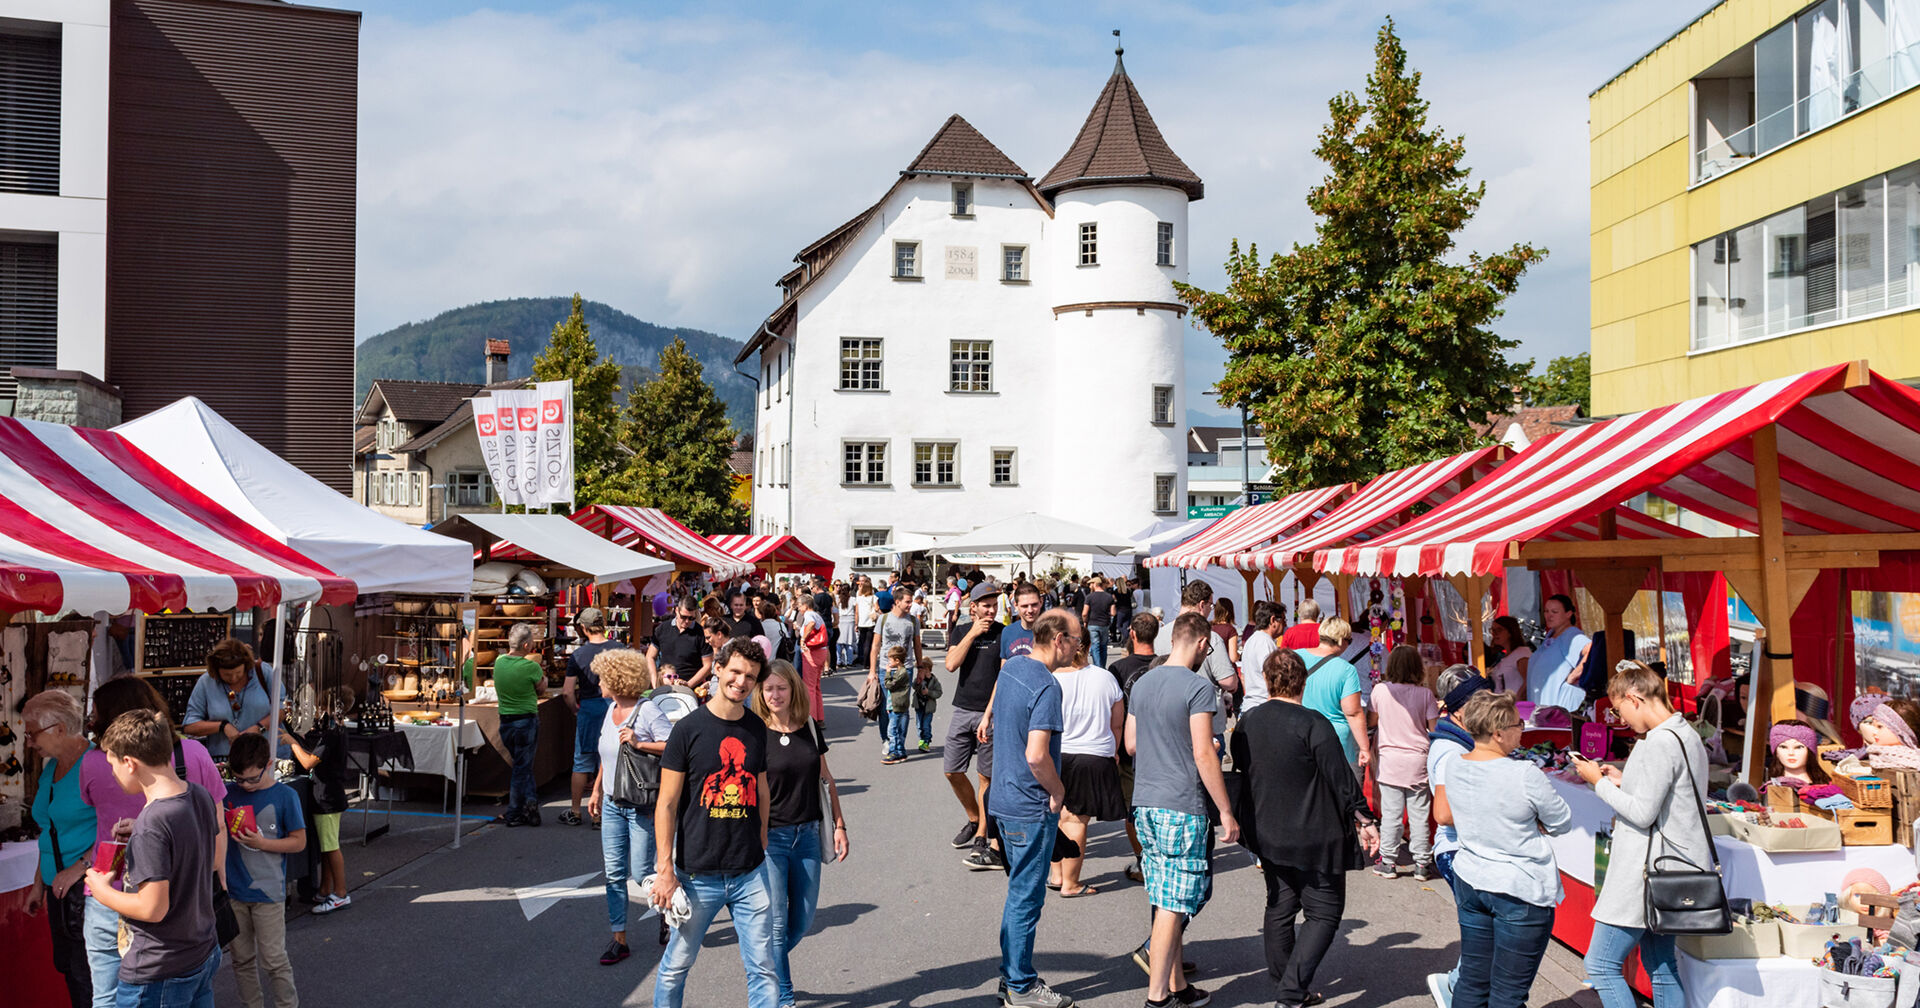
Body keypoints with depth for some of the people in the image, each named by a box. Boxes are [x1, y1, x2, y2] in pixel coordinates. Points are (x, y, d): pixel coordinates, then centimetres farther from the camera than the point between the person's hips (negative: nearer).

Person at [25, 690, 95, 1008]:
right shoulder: (50, 769, 14)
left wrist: (80, 866, -23)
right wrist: (39, 884, 21)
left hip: (90, 887, -8)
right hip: (59, 888, 9)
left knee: (86, 976, -6)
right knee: (67, 968, 13)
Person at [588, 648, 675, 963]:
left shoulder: (648, 710, -15)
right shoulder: (612, 709, 10)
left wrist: (639, 744, -27)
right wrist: (596, 790, 22)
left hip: (642, 805, -7)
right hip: (613, 805, 7)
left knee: (642, 873, -2)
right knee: (614, 873, 5)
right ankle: (618, 939, 11)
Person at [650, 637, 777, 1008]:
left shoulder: (757, 729, 6)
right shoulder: (689, 728, -8)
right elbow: (666, 804, -7)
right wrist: (665, 869, -11)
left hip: (751, 873, 3)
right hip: (698, 875, -3)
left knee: (763, 971, 3)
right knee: (675, 966, 9)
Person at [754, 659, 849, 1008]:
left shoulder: (810, 727, 4)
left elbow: (825, 779, 12)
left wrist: (839, 826, 9)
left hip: (807, 835, 4)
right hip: (769, 838, -4)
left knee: (802, 921, 11)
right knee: (776, 923, -1)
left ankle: (766, 964, 36)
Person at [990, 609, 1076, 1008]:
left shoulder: (1011, 667, 6)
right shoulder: (1046, 687, -23)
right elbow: (1037, 755, -30)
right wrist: (1058, 791, -12)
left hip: (1006, 797, 9)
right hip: (1032, 806, -9)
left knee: (1020, 891, 20)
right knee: (1026, 897, 2)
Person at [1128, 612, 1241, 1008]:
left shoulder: (1142, 683, 10)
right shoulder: (1197, 688, -12)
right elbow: (1204, 755, -16)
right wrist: (1226, 811, -11)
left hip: (1145, 804, 7)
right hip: (1182, 808, -7)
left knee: (1165, 903, 14)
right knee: (1173, 906, -3)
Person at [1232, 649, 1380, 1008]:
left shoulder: (1246, 724, 0)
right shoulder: (1313, 724, -18)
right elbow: (1341, 779, -15)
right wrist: (1364, 820, -5)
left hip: (1267, 837, 6)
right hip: (1314, 839, -6)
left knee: (1279, 908, 19)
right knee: (1324, 912, 3)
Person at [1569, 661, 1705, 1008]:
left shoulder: (1659, 743, -19)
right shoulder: (1687, 735, 11)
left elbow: (1643, 813, -21)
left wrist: (1600, 782, -10)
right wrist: (1623, 780, 10)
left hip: (1648, 871, -10)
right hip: (1671, 871, 10)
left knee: (1600, 965, -4)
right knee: (1660, 966, 17)